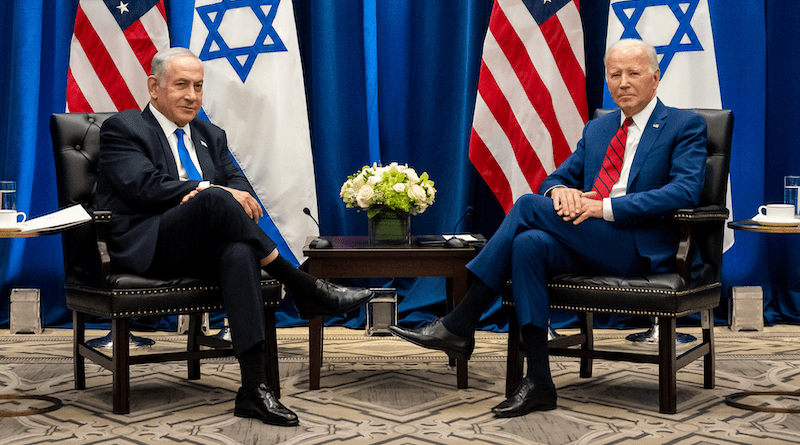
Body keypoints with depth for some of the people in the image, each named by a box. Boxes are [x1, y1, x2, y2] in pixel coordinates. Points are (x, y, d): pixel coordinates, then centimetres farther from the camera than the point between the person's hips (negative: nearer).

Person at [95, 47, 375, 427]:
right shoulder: (122, 129, 8)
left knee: (240, 253, -34)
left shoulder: (211, 136, 26)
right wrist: (209, 192, -21)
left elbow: (240, 187, 11)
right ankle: (305, 290, -27)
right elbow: (145, 186, -10)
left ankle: (254, 388, -40)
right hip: (146, 247, -4)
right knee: (214, 200, -33)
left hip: (200, 251, 4)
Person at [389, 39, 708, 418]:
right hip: (588, 241, 6)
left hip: (641, 249, -5)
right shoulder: (597, 129, 23)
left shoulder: (686, 126, 4)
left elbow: (685, 191, -12)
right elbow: (555, 178, 21)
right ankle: (538, 384, -27)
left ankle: (460, 324, -19)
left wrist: (605, 208, -20)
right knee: (529, 244, -29)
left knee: (528, 206, -23)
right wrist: (560, 190, -7)